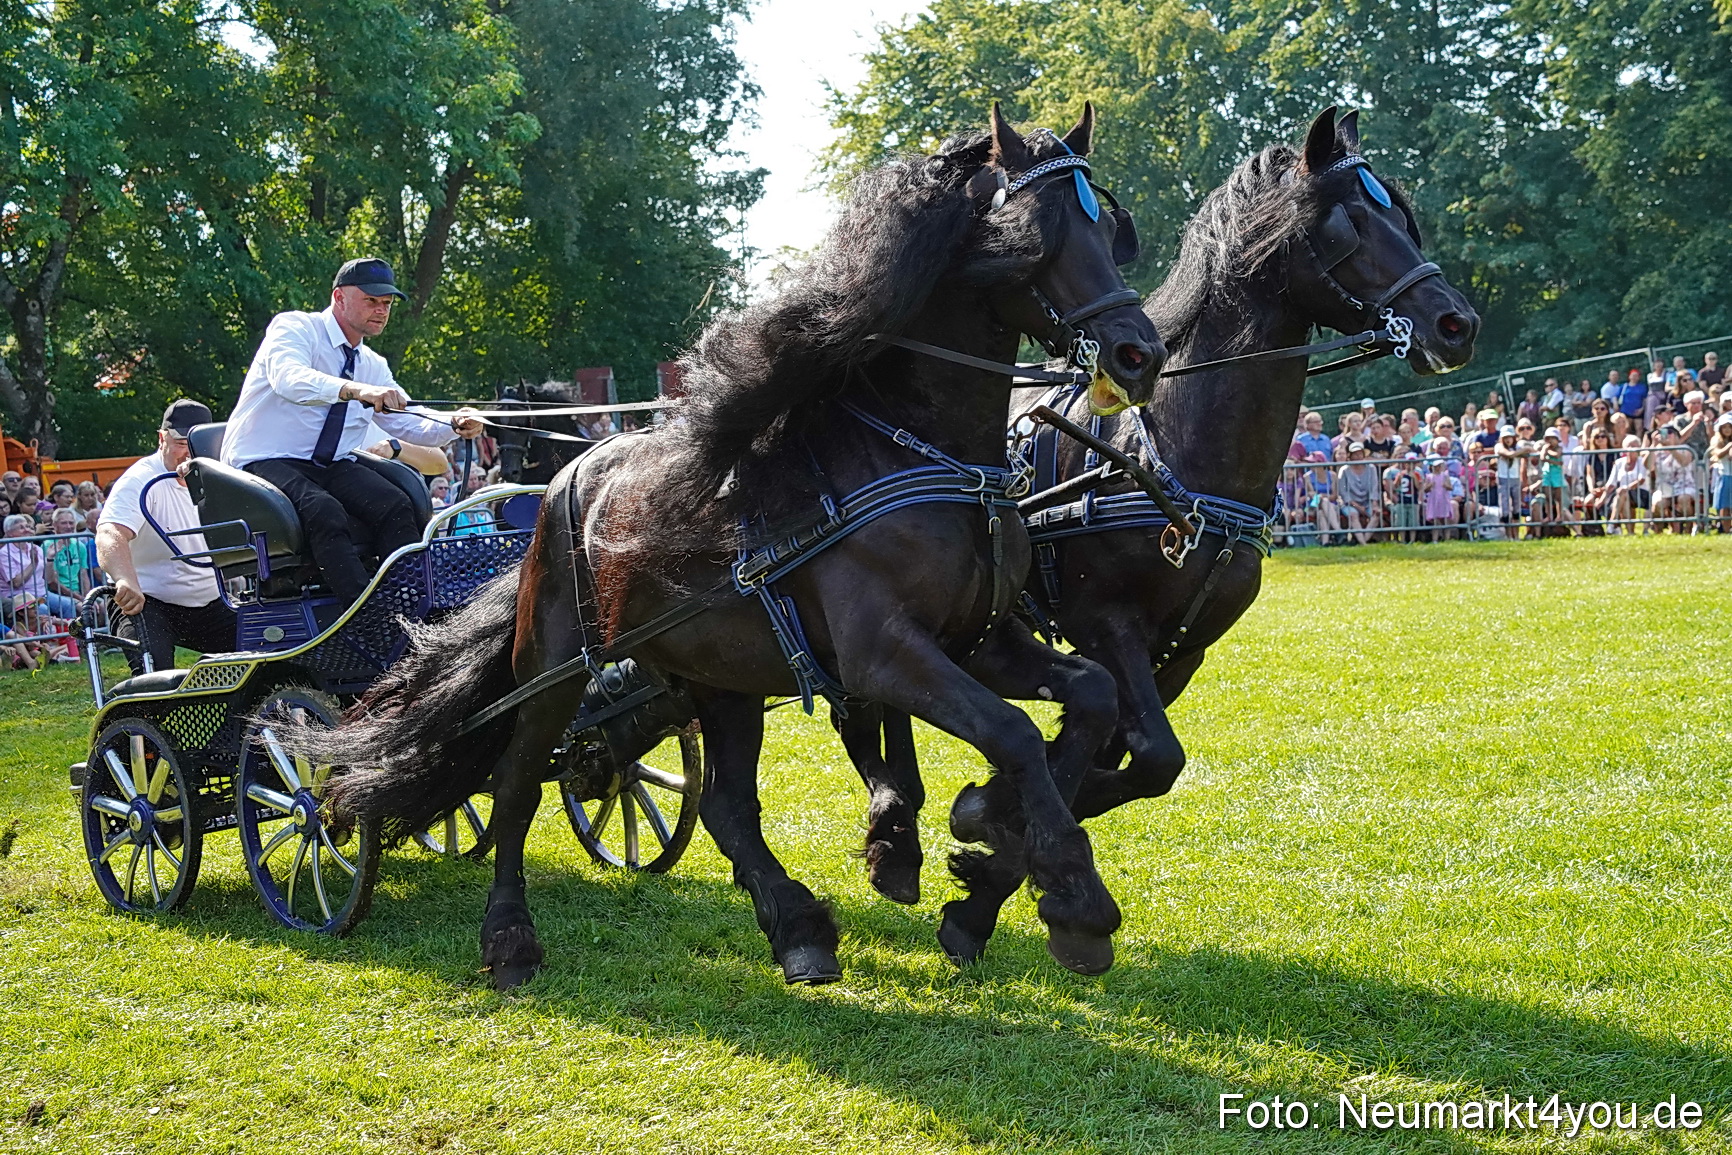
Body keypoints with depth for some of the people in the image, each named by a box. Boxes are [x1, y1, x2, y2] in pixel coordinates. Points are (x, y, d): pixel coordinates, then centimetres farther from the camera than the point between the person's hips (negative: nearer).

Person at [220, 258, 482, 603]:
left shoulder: (373, 366, 17)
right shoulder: (295, 328, -4)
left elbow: (408, 423, 12)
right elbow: (290, 379, -26)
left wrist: (454, 424, -11)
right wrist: (357, 390, -43)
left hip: (332, 466, 6)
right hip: (265, 461, -6)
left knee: (395, 505, -23)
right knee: (324, 510, -35)